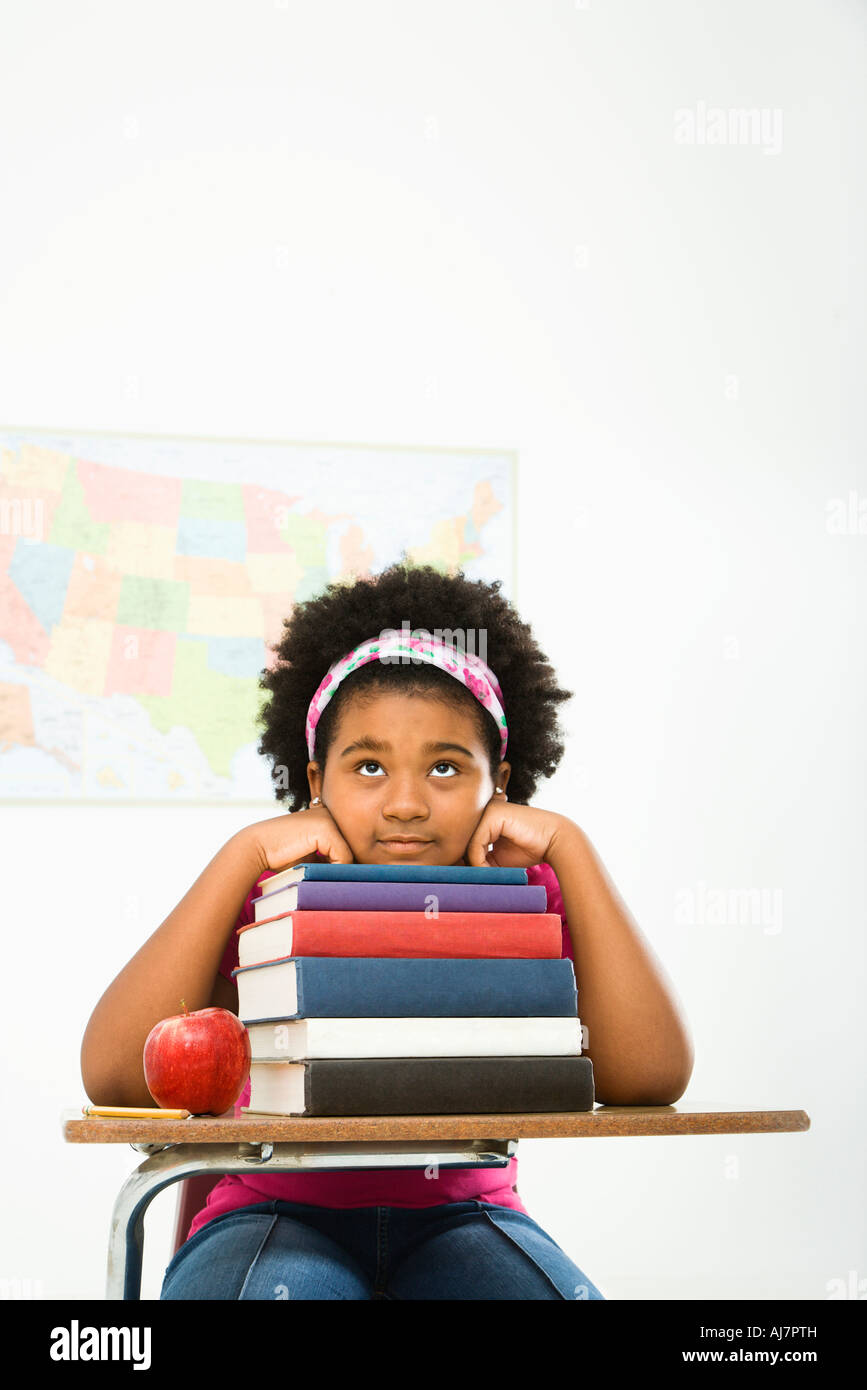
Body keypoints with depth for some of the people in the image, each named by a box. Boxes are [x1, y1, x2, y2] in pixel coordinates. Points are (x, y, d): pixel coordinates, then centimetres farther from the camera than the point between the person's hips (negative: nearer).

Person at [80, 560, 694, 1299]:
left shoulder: (524, 896, -2)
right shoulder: (266, 898, -5)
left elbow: (650, 1079, -18)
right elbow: (114, 1078, -20)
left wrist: (567, 845, -17)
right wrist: (246, 853, -19)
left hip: (461, 1217, 2)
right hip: (278, 1215, -1)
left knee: (553, 1291, -30)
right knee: (282, 1289, -35)